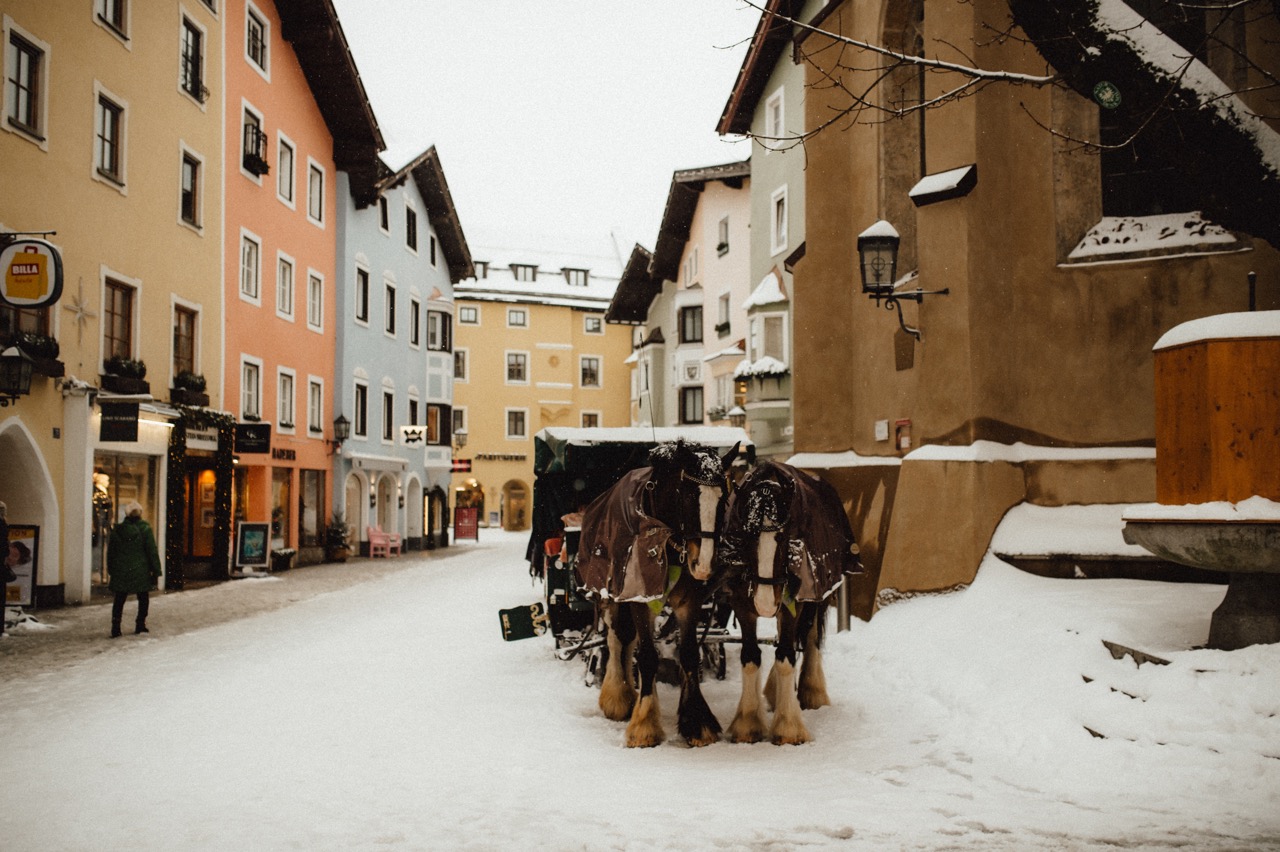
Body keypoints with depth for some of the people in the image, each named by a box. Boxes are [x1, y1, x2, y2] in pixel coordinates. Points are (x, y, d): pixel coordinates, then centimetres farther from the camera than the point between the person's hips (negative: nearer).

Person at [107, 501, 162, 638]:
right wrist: (156, 571, -2)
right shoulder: (144, 529, -9)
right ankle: (140, 624, 14)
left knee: (119, 600, 8)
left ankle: (116, 627, -1)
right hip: (140, 572, -2)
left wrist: (111, 570, 20)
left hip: (120, 572, 2)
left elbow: (110, 552, 10)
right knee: (143, 598, 14)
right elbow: (152, 551, -8)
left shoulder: (117, 530, 2)